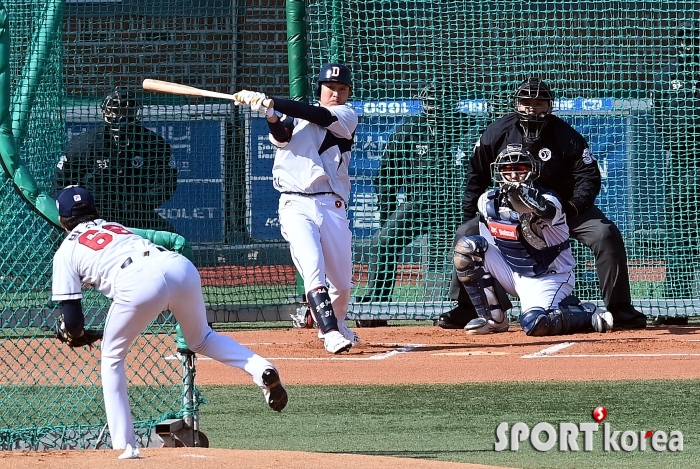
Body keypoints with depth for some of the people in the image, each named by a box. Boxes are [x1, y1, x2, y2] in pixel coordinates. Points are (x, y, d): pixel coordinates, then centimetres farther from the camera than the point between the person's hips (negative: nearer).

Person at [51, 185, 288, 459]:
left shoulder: (66, 252, 25)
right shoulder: (116, 227, 40)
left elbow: (73, 322, 19)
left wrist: (73, 333, 44)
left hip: (139, 283, -5)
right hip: (181, 267, 5)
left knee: (112, 357, 18)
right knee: (200, 340, 29)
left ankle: (125, 445, 11)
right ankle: (260, 369, 3)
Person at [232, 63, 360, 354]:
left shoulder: (346, 117, 7)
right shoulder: (295, 116, 13)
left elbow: (321, 116, -12)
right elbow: (281, 137, -8)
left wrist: (270, 102, -20)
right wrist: (270, 114, -30)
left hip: (332, 206, 1)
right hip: (296, 205, -1)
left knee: (342, 283, 7)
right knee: (312, 267, -21)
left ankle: (336, 325, 34)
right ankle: (331, 333, -22)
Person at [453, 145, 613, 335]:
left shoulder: (547, 200, -19)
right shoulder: (488, 201, -1)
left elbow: (546, 210, -46)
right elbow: (489, 245, 12)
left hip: (548, 277, -6)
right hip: (512, 274, 6)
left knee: (535, 324, -33)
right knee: (466, 248, -11)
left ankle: (589, 314, -3)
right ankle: (494, 318, -2)